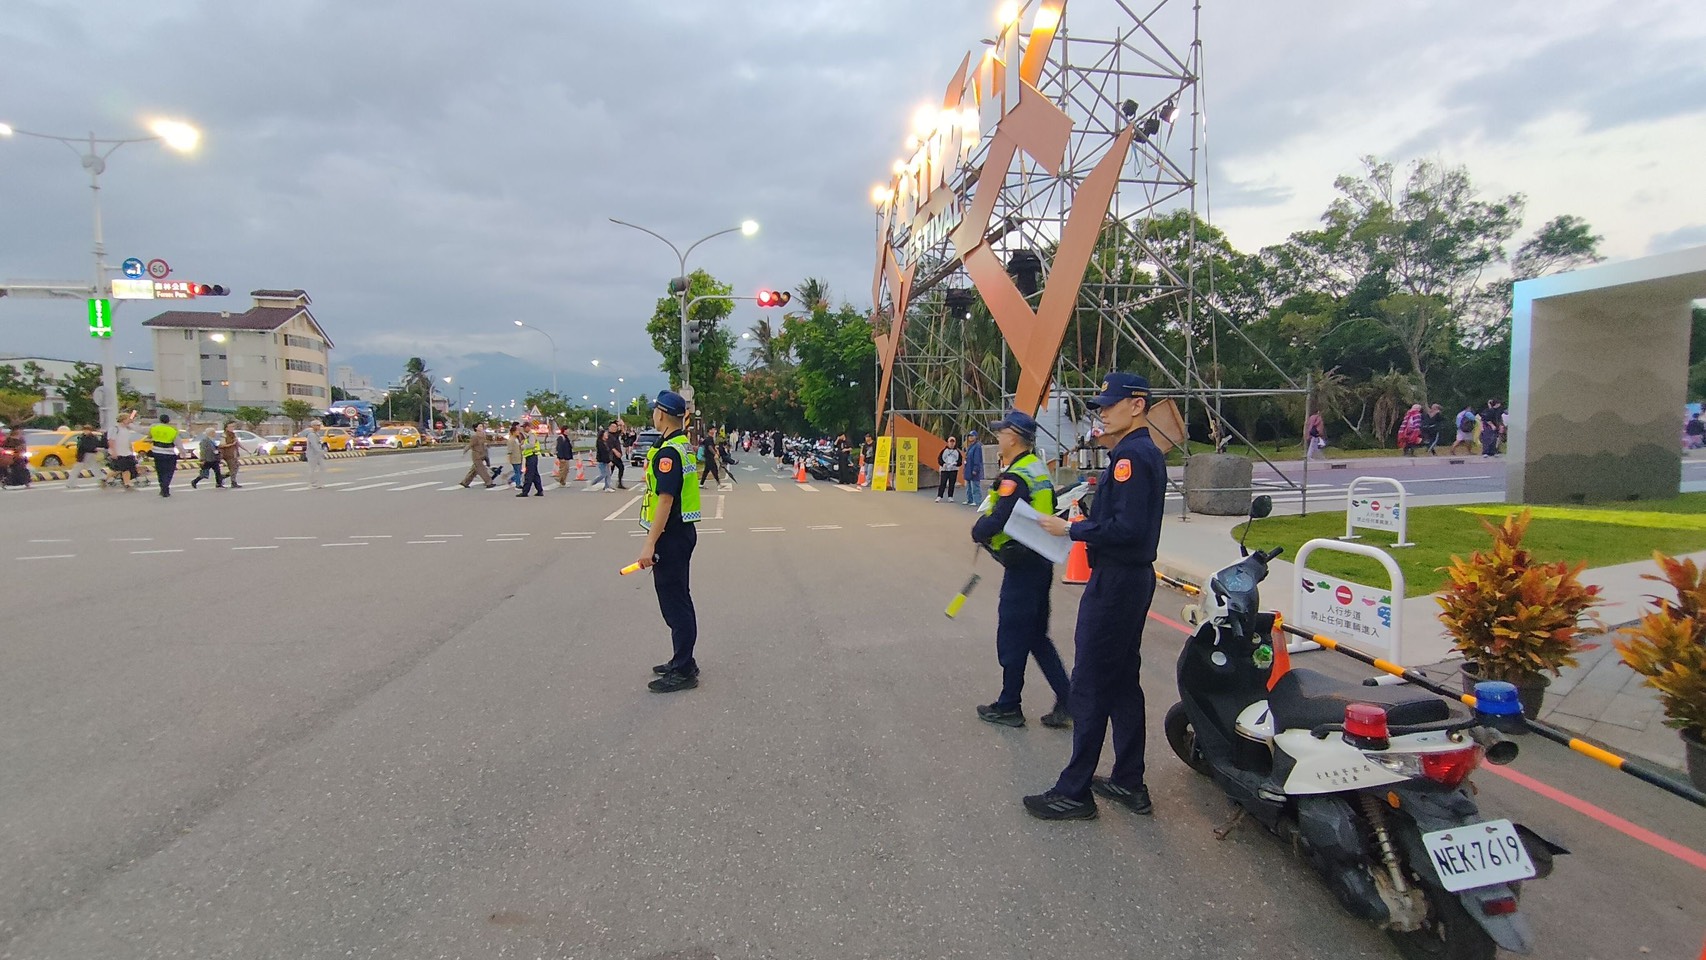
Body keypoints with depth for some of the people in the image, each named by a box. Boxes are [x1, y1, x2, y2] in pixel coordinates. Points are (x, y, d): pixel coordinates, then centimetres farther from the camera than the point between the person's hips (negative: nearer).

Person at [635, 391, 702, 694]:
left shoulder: (668, 452, -20)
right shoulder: (684, 445, 10)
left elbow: (665, 500, -25)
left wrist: (650, 543, -24)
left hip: (671, 535, -10)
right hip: (682, 531, 10)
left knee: (674, 603, -2)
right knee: (678, 600, 18)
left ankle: (683, 672, 6)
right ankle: (682, 661, 29)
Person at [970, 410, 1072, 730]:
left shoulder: (1015, 478, -21)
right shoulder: (1039, 470, 9)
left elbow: (993, 524, -28)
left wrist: (978, 530, -4)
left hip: (1022, 567, -9)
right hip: (1040, 562, 9)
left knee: (1012, 640, 5)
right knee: (1037, 637, 17)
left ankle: (1008, 707, 19)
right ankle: (1066, 703, 17)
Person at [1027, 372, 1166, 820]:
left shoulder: (1131, 456, -18)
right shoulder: (1149, 453, 14)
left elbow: (1126, 528, -26)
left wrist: (1071, 530, -17)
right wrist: (1087, 520, 7)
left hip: (1114, 581, -11)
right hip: (1135, 576, 11)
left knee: (1091, 686, -3)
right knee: (1123, 680, 16)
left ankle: (1075, 791, 7)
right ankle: (1129, 782, 26)